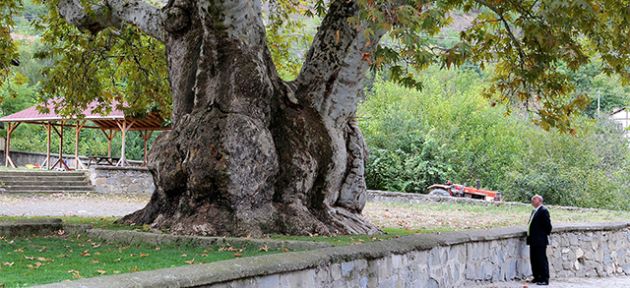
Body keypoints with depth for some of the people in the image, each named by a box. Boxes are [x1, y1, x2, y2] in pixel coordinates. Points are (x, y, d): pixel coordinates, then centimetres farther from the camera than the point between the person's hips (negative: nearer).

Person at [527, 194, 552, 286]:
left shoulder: (543, 211, -12)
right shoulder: (534, 211, 17)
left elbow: (547, 225, -15)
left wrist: (546, 234, -5)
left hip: (540, 240, -9)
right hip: (533, 240, 9)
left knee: (542, 259, -5)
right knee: (533, 259, 12)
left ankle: (544, 279, -1)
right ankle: (537, 277, 20)